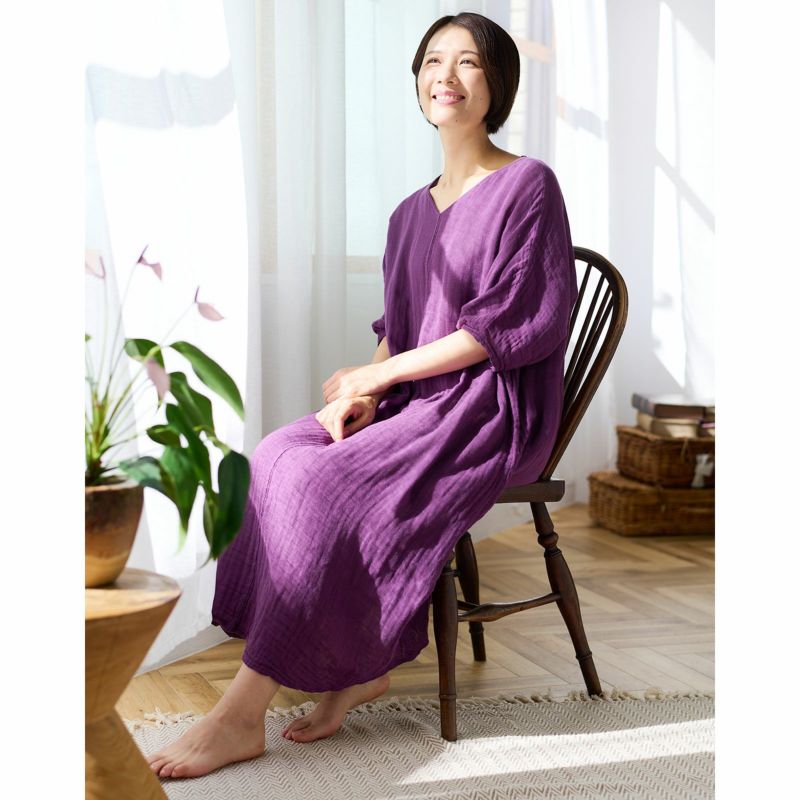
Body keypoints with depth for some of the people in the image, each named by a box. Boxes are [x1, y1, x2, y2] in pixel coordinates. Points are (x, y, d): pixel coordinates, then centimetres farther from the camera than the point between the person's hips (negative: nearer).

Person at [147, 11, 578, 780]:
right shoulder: (412, 213, 17)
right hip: (417, 403, 7)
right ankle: (359, 664, -12)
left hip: (495, 410, -7)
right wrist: (360, 391, -8)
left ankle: (241, 717, -22)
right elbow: (396, 329, 16)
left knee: (324, 487, -26)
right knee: (276, 459, -18)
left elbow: (513, 322, -14)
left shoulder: (527, 187, -6)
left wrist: (378, 375, -14)